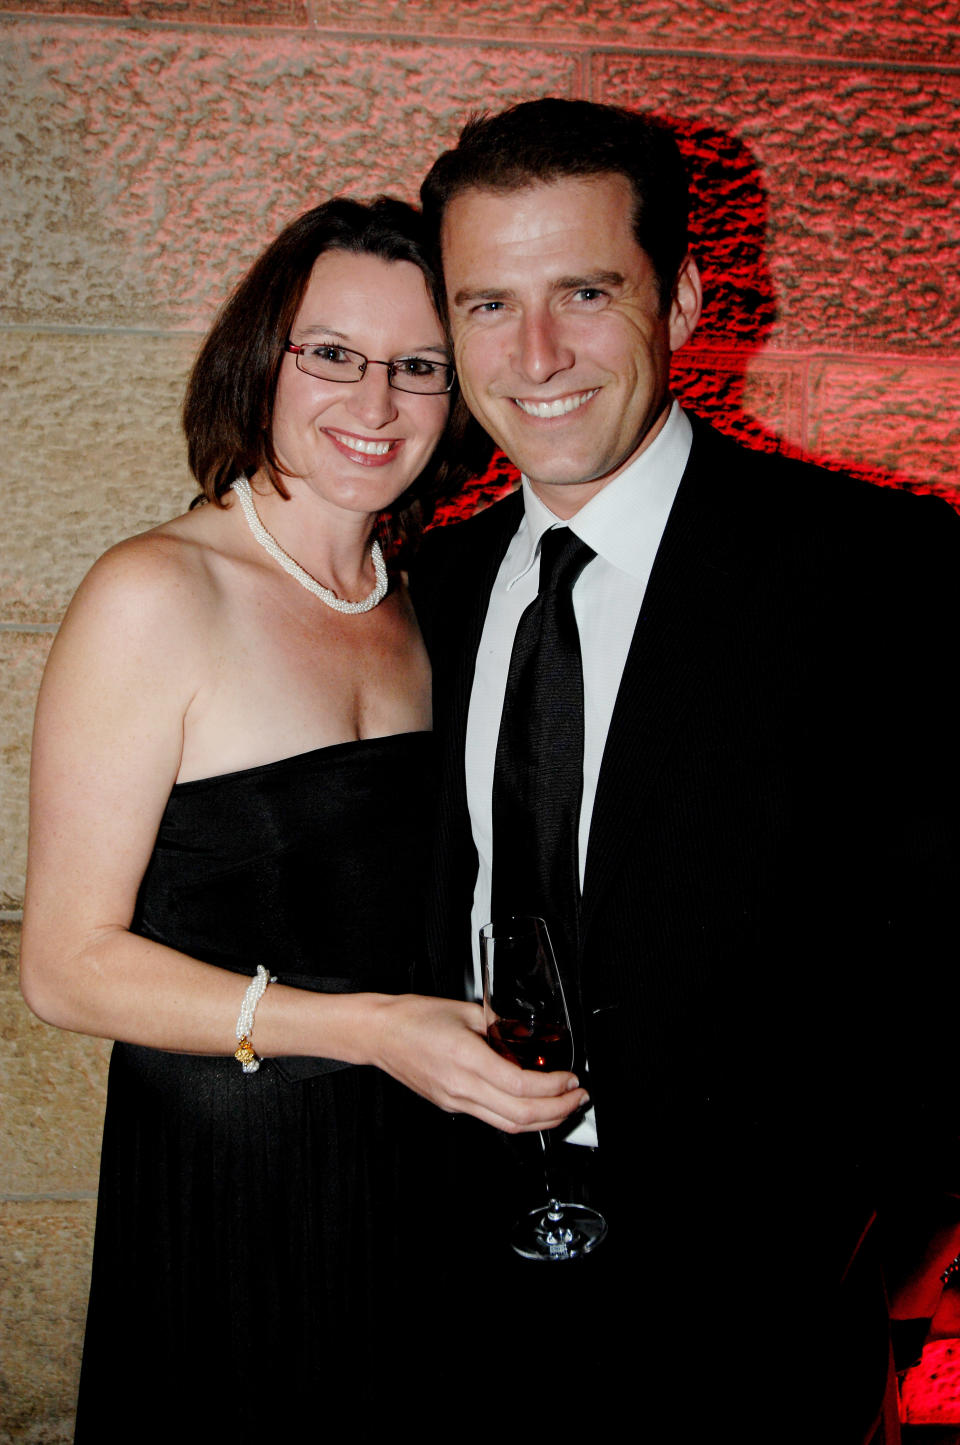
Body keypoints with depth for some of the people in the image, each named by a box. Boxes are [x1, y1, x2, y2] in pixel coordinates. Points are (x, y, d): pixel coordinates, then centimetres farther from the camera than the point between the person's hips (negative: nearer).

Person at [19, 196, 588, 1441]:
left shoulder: (407, 607, 6)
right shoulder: (157, 597, -14)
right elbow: (67, 963, -15)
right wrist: (362, 1029, -24)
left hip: (406, 1166, 6)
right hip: (218, 1183, -6)